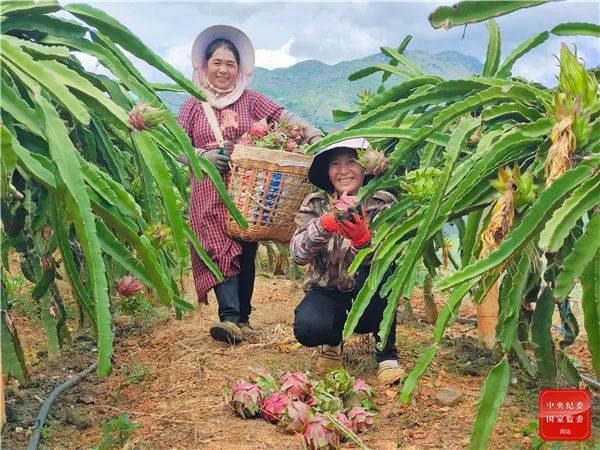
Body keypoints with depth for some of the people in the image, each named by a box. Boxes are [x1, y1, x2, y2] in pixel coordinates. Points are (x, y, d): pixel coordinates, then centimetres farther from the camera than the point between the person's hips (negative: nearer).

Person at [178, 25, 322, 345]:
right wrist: (204, 156, -13)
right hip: (209, 193, 0)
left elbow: (286, 118, -2)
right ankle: (231, 317, -21)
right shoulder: (193, 105, 10)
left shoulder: (251, 100, 9)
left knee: (246, 252, 1)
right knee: (219, 249, -13)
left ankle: (242, 319, 10)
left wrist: (315, 136, -18)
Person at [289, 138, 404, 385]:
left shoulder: (383, 203, -8)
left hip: (370, 296, -1)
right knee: (307, 328, -31)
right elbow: (298, 255, -20)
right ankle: (333, 341, 9)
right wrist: (325, 224, -38)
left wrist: (362, 238, -43)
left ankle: (387, 355, -12)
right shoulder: (315, 204, -5)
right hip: (328, 293, 1)